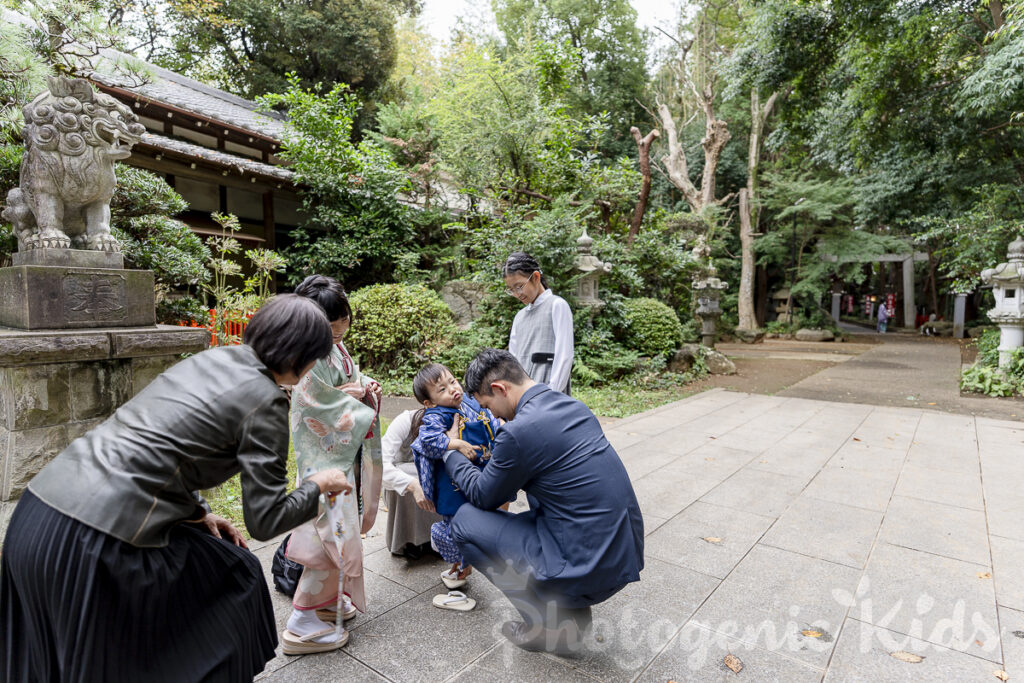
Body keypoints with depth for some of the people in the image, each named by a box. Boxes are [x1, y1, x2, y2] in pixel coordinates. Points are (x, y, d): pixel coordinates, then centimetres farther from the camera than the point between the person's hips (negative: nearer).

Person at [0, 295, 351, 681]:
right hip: (94, 543, -8)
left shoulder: (213, 357, 11)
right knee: (235, 578, 13)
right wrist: (318, 486, 7)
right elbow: (265, 521, -9)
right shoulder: (266, 402, -12)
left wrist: (196, 513, 15)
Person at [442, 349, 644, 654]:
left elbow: (483, 497, -1)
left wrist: (450, 452, 13)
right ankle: (571, 605, 23)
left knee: (465, 520, 2)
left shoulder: (519, 430, -19)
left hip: (589, 568, -8)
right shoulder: (573, 406, 6)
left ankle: (550, 625, 7)